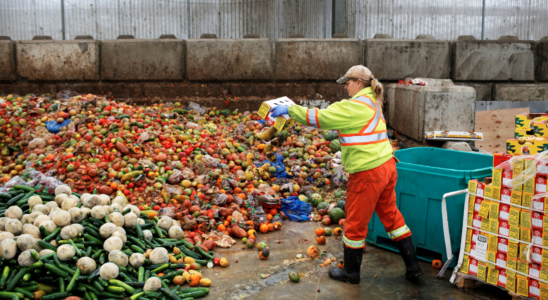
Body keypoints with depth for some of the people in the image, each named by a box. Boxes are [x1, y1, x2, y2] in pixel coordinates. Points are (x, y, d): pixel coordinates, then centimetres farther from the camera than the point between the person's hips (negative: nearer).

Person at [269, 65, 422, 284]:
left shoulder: (355, 106, -15)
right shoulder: (371, 103, 15)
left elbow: (320, 117, -16)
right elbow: (334, 118, 20)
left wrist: (289, 110, -7)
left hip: (368, 173, -9)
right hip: (386, 166, 9)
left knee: (355, 222, 7)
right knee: (391, 215, 19)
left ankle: (351, 272, 23)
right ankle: (412, 266, 26)